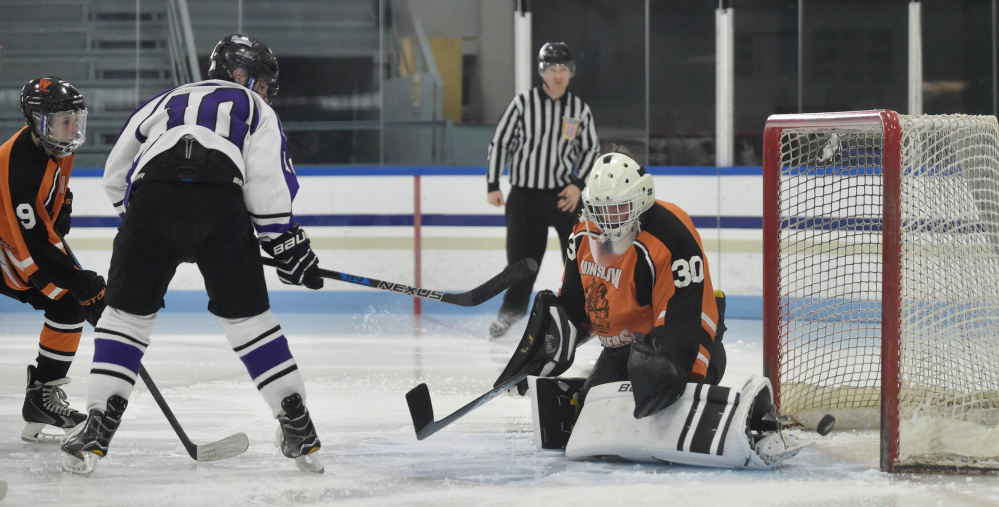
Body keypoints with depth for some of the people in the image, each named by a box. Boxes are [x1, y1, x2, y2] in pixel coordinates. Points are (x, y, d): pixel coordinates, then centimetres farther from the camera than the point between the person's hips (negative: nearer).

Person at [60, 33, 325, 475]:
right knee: (248, 317, 10)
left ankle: (97, 429, 4)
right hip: (220, 203, -2)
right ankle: (298, 430, 10)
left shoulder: (165, 103, 36)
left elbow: (115, 176, 33)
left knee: (126, 313, 13)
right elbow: (267, 179, 9)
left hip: (149, 198, 2)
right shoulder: (254, 110, 26)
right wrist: (286, 244, 11)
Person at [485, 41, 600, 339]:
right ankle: (513, 309, 26)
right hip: (525, 193, -1)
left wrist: (578, 184, -3)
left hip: (564, 193, 1)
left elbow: (591, 149, 11)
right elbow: (500, 142, 0)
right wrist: (493, 186, -4)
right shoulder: (523, 103, -5)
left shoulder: (579, 109, 3)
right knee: (523, 256, 4)